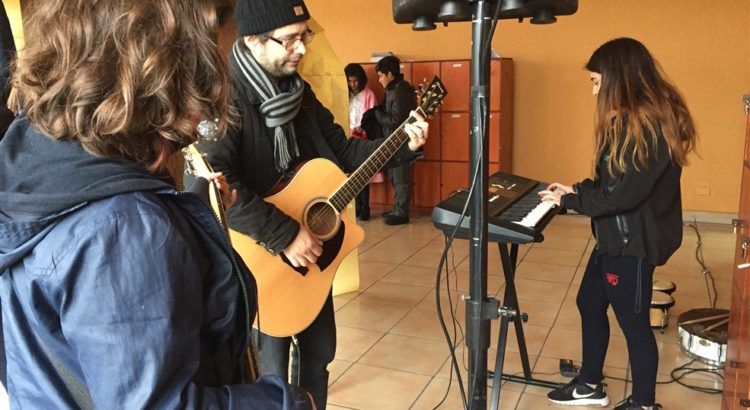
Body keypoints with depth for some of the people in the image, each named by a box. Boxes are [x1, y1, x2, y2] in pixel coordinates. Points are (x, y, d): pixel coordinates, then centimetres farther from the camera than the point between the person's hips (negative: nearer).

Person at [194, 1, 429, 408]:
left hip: (312, 253, 8)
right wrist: (284, 235, -33)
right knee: (270, 373, 9)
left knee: (319, 351, 22)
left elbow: (340, 150, 12)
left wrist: (402, 146, 1)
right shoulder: (224, 97, -22)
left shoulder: (299, 91, 5)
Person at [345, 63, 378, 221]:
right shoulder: (347, 95, 12)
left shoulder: (369, 95, -3)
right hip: (350, 139, 4)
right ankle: (358, 206, 13)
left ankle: (365, 208, 1)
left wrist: (362, 128, -21)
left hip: (364, 138, -4)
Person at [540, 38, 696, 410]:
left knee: (633, 322, 4)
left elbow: (624, 194, -26)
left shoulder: (651, 125, -22)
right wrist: (577, 189, 6)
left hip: (634, 242, -10)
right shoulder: (631, 120, 10)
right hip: (616, 237, 10)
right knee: (589, 304, 18)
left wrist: (569, 201, -16)